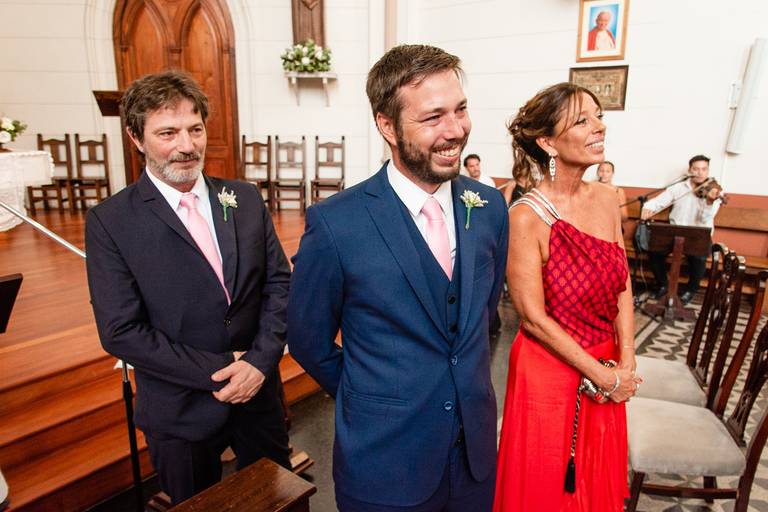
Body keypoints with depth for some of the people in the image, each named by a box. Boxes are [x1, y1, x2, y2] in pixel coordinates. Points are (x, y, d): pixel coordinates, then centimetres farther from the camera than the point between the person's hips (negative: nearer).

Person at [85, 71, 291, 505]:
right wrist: (218, 371, -17)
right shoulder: (110, 222, -11)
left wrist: (260, 362, -14)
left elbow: (279, 284, -2)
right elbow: (121, 331, -14)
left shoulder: (246, 199, -2)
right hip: (180, 413, -2)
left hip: (259, 394, 3)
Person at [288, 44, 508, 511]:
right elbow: (309, 342, -8)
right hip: (385, 460, -4)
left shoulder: (489, 205, -5)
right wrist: (370, 402, 3)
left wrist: (463, 392, 11)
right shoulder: (335, 223, -20)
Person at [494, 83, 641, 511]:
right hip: (550, 373, -5)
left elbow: (622, 287, 3)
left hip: (607, 372, 6)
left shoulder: (606, 200, -2)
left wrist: (626, 365, -5)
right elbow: (534, 318, -18)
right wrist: (604, 377, -12)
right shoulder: (527, 216, -21)